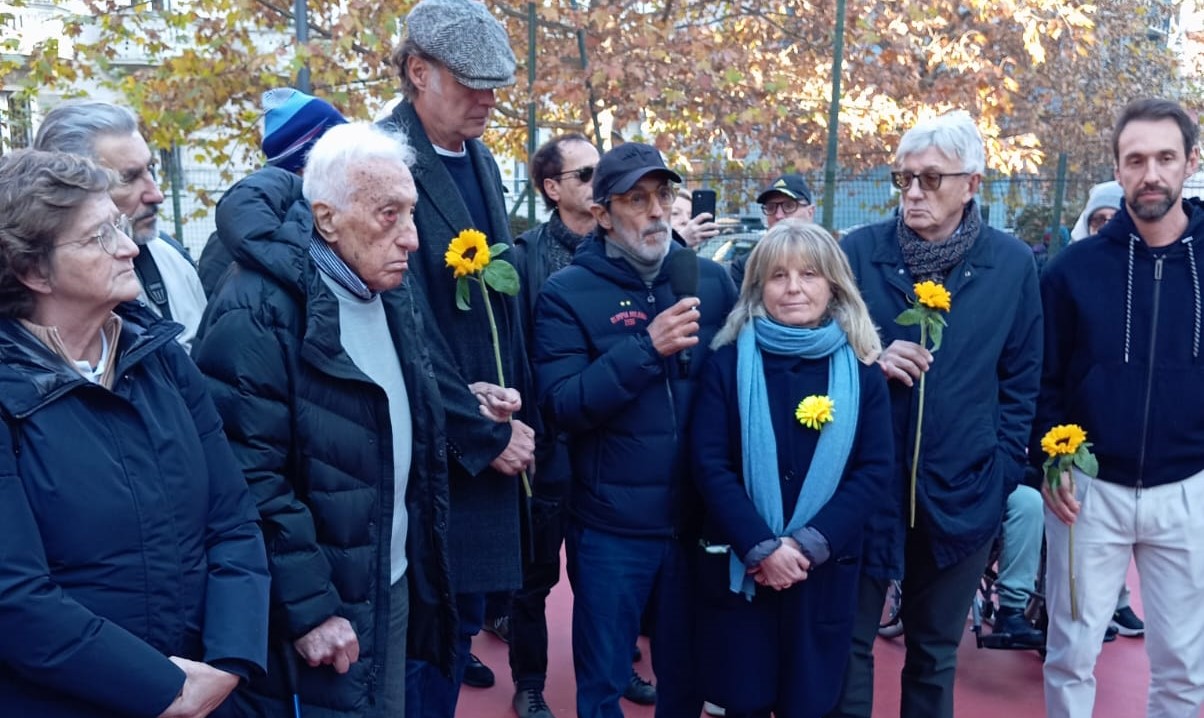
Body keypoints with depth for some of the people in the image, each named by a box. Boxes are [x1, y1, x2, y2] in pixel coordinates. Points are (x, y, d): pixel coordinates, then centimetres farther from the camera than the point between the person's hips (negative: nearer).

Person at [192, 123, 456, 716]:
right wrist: (308, 607, -19)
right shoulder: (259, 311, -20)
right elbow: (252, 481, -22)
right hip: (315, 610, -7)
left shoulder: (391, 291, 5)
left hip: (395, 585, 8)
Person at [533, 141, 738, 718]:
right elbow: (563, 405, -17)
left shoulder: (710, 280, 3)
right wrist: (646, 349, -26)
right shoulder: (567, 293, -7)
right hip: (611, 526, -3)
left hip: (698, 519, 3)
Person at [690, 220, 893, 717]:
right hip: (738, 568, -1)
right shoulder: (729, 361, -3)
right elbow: (709, 463, -7)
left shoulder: (860, 369, 1)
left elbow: (876, 470, -3)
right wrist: (762, 547, -16)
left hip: (825, 571, 1)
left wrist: (809, 545, -14)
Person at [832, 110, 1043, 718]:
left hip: (961, 490, 1)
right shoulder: (857, 251, -4)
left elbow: (1020, 381, 5)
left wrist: (1001, 470, -1)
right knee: (848, 640, 10)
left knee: (936, 649, 17)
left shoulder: (1012, 263, -1)